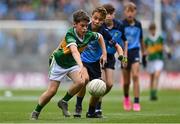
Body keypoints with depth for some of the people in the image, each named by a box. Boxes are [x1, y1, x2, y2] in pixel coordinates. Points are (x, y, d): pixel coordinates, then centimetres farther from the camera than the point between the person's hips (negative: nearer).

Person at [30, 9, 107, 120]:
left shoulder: (88, 35, -16)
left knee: (81, 82, -22)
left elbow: (100, 37, 9)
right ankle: (36, 113, 17)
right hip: (59, 62, -5)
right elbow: (74, 51, -51)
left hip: (72, 63, 5)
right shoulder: (70, 35, -33)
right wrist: (81, 67, -65)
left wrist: (104, 54, 3)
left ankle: (64, 102, 1)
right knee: (52, 91, -4)